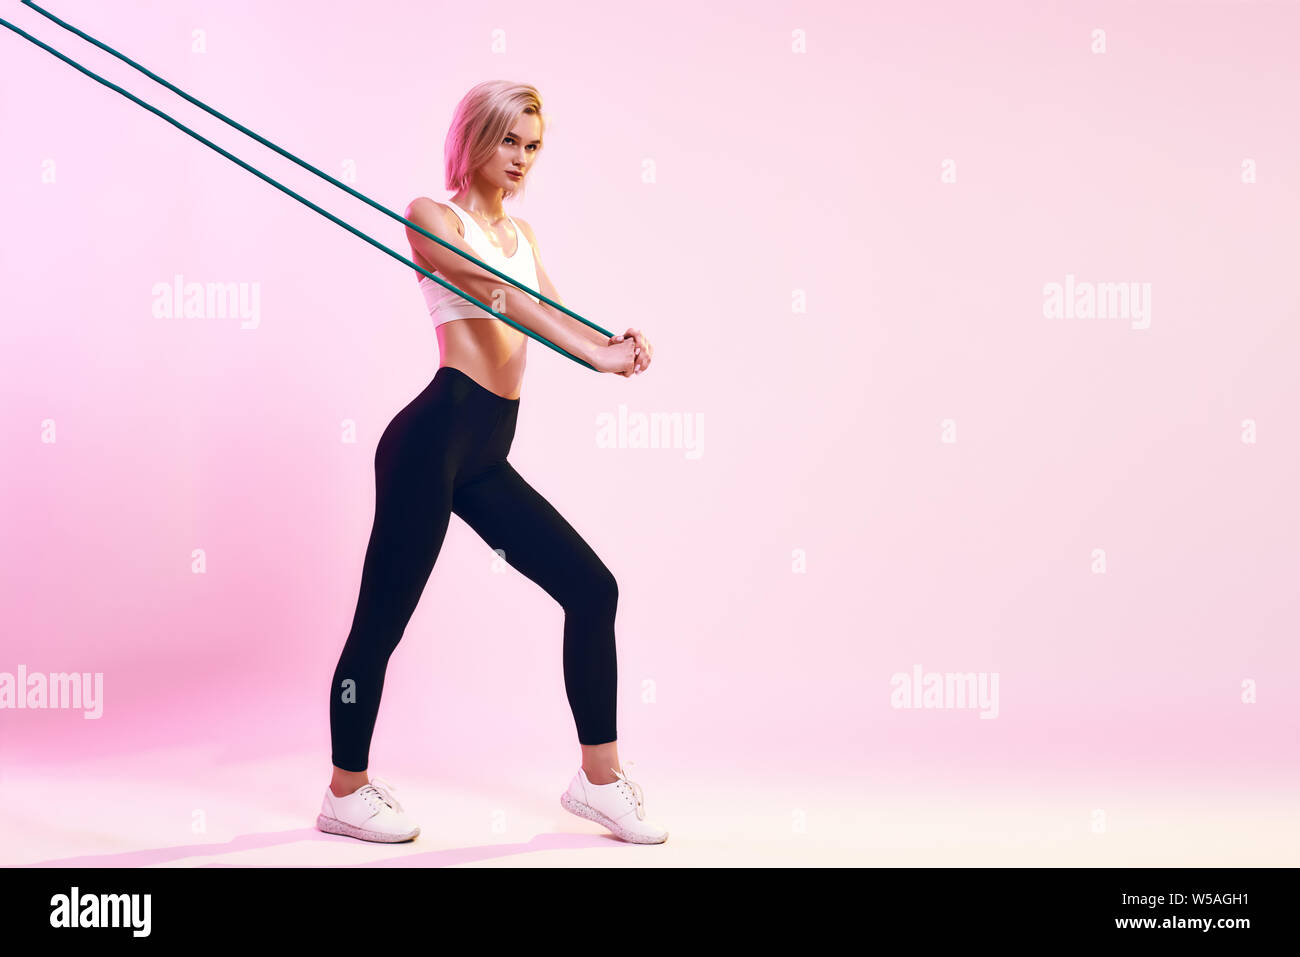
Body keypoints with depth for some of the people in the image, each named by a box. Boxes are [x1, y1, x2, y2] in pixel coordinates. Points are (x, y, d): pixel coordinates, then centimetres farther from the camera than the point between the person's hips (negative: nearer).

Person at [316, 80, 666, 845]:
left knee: (592, 589, 6)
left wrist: (617, 342, -15)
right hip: (436, 436, -8)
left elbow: (550, 308, 8)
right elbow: (499, 293, -17)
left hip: (486, 457, 8)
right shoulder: (434, 216, -1)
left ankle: (600, 778, 16)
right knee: (382, 621, -1)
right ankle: (346, 795, 17)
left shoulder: (520, 232, 23)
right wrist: (600, 355, -30)